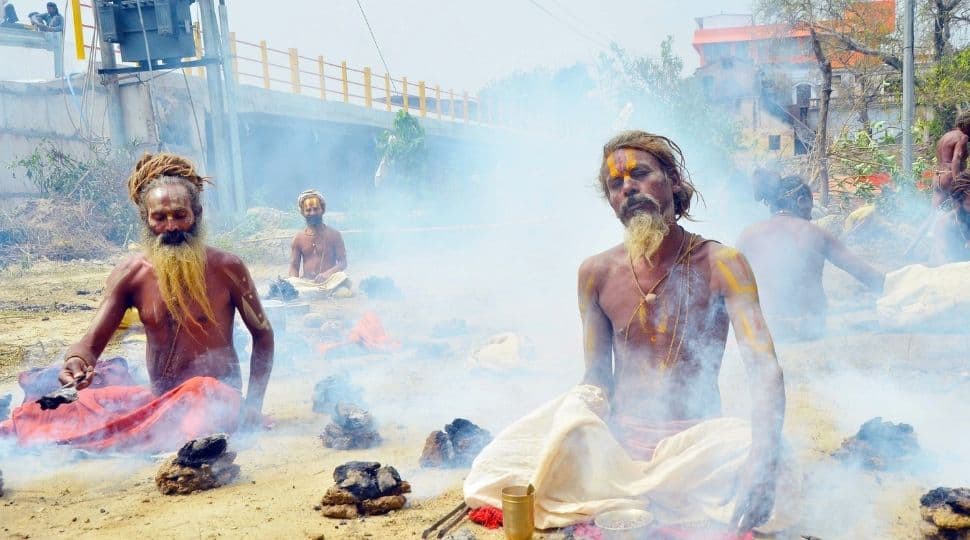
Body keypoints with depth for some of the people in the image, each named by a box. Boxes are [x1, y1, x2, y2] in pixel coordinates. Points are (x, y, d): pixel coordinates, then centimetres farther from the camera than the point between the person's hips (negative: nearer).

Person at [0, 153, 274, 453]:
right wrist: (76, 362, -30)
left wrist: (253, 405, -4)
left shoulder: (226, 267, -6)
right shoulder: (130, 273, 1)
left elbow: (262, 333, 4)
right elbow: (91, 344, -4)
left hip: (216, 397, -3)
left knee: (200, 390, -38)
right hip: (157, 400, 4)